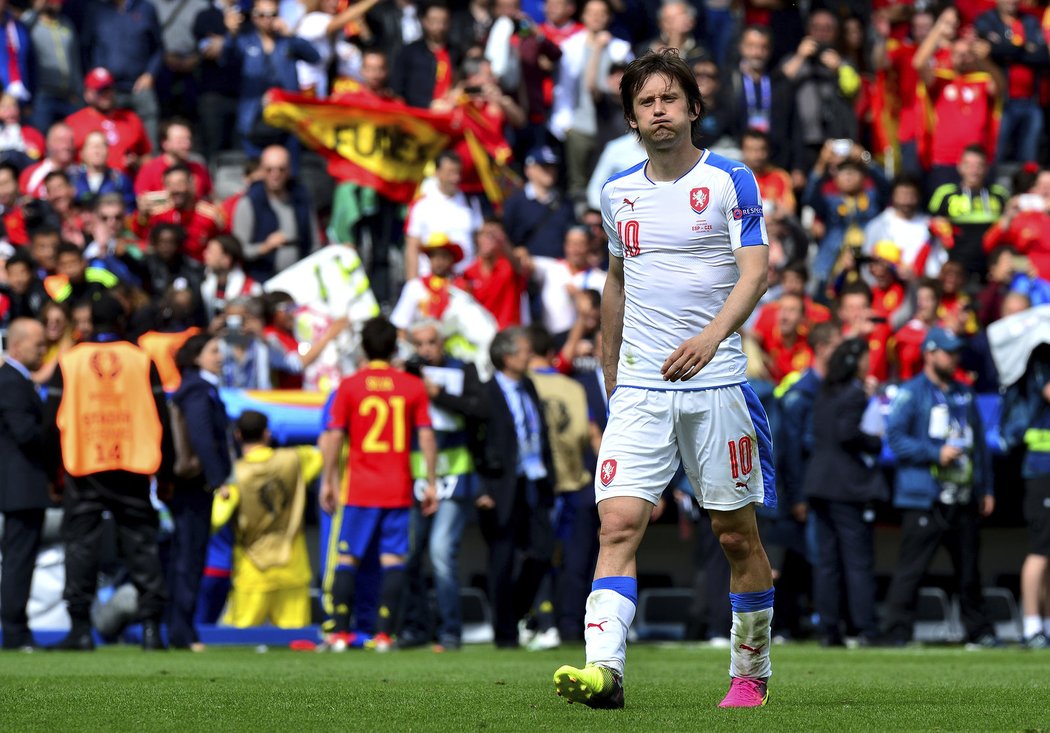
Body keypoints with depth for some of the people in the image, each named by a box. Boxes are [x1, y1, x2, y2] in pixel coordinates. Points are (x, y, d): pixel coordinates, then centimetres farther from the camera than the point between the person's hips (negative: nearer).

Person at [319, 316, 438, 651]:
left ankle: (340, 631, -1)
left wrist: (328, 481, 6)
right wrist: (431, 483, 6)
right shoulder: (413, 387, 2)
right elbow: (426, 437, 0)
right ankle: (384, 633, -7)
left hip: (359, 489, -1)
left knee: (347, 558, 5)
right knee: (393, 560, 1)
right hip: (399, 489, 1)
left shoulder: (349, 386, -1)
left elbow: (334, 437, -2)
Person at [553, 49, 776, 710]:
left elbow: (755, 268, -12)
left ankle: (751, 672, 21)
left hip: (716, 382, -3)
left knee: (737, 534, 5)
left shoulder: (732, 181, -2)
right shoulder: (618, 193, 11)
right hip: (640, 387, 3)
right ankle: (604, 669, -25)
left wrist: (712, 334, -30)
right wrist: (610, 369, 27)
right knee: (619, 521, -14)